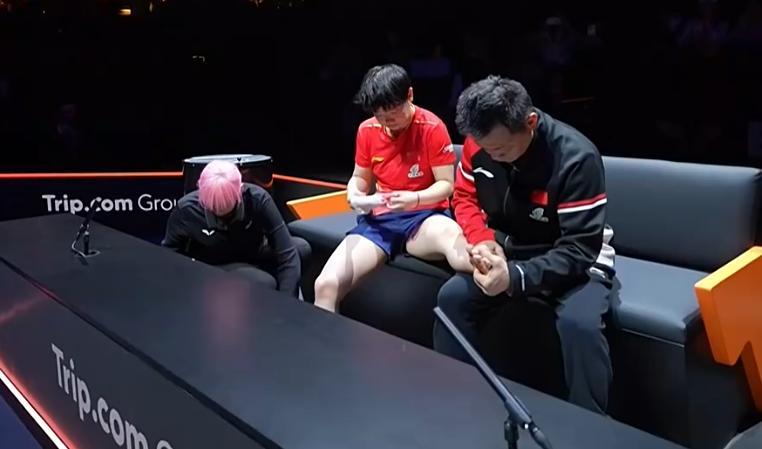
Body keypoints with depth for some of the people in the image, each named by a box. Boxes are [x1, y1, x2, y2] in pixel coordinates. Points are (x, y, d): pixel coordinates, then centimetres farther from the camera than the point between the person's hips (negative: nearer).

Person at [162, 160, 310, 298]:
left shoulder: (257, 198, -28)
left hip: (253, 255, 4)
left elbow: (286, 251, -30)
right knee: (266, 284, -31)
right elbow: (169, 250, -3)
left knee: (302, 248, -17)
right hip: (214, 268, -3)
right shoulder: (186, 209, -26)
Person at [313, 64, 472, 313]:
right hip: (379, 219, 4)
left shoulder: (432, 128, -7)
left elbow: (446, 184, -6)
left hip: (424, 216, -4)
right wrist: (354, 195, -7)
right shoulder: (367, 130, 6)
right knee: (326, 285, -19)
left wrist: (415, 199, -25)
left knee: (453, 236, -44)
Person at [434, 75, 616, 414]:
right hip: (508, 255, 5)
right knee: (452, 297, -17)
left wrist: (516, 278, -40)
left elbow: (580, 250, -28)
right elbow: (464, 197, 2)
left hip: (576, 263, -4)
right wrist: (483, 241, -19)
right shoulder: (479, 144, -14)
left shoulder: (576, 158, -29)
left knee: (579, 324, -33)